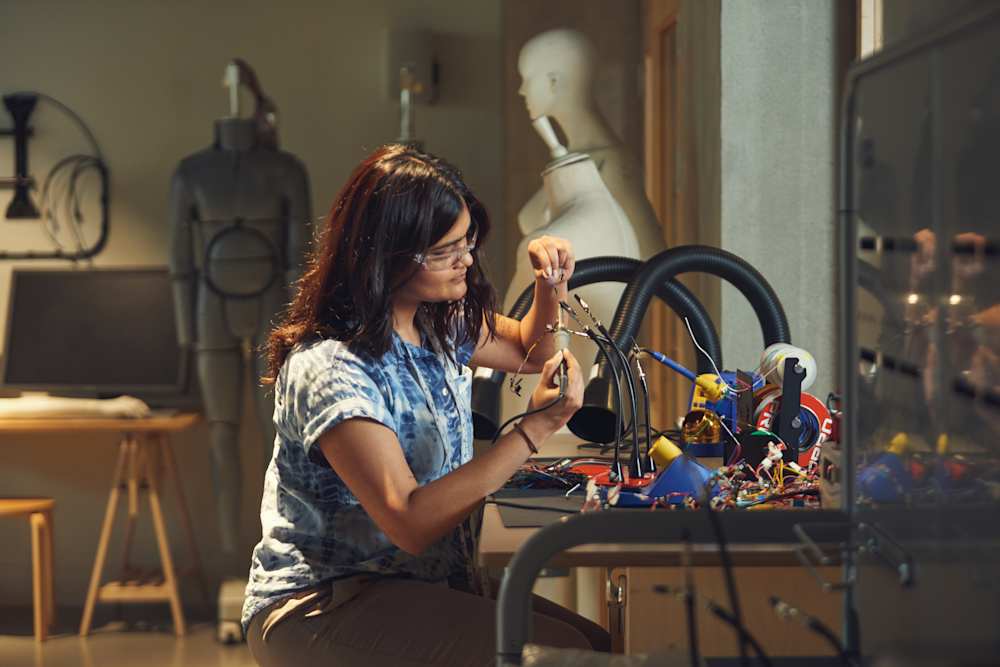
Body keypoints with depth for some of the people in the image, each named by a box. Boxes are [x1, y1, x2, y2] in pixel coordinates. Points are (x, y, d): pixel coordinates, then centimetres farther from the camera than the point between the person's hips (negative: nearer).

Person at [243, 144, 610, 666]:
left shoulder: (442, 325, 7)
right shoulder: (329, 368, -20)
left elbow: (526, 349, 29)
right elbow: (410, 523, -27)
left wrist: (550, 290, 6)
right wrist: (535, 427, -27)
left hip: (428, 585, 8)